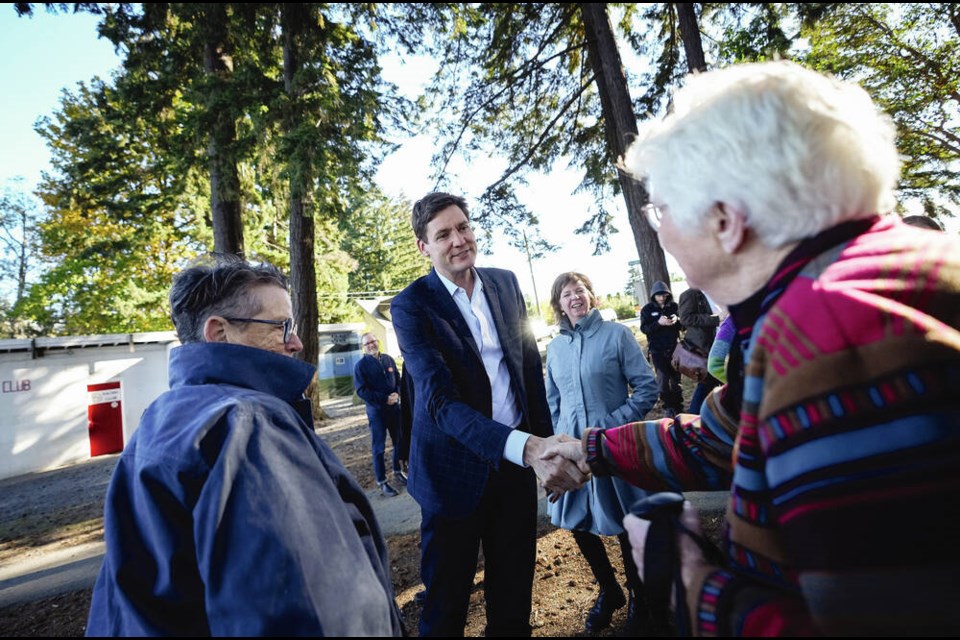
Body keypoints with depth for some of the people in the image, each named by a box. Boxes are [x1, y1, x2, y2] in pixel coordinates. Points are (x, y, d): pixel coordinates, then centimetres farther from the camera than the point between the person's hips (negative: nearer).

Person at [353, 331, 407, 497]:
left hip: (394, 407, 5)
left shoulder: (388, 359, 5)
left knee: (399, 441, 14)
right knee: (379, 447, 1)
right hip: (376, 410, -4)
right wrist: (385, 399, -18)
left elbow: (398, 379, 10)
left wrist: (397, 393, -11)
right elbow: (361, 390, -13)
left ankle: (398, 471, 33)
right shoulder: (361, 365, -7)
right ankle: (381, 482, 10)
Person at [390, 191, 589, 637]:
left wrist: (545, 441, 7)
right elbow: (440, 401, -25)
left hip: (517, 460, 5)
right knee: (447, 602, 14)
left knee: (514, 591, 21)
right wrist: (527, 448, -38)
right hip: (457, 471, -4)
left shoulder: (505, 283, 2)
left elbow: (530, 364, 9)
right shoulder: (411, 307, -15)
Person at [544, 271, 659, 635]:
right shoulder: (555, 347, 4)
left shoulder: (616, 334, -7)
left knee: (627, 527, 10)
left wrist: (616, 422, -16)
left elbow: (647, 387, -8)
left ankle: (638, 598, 37)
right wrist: (559, 436, 4)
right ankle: (609, 591, 40)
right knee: (578, 525, 14)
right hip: (573, 449, 4)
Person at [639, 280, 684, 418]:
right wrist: (659, 323, -24)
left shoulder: (674, 306, 4)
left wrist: (677, 320, -16)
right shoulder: (647, 309, -2)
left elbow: (684, 325, 7)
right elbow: (644, 328, -9)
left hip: (674, 347, 2)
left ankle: (678, 406, 20)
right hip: (657, 350, -2)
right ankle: (667, 407, 5)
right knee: (663, 377, -7)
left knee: (676, 377, 9)